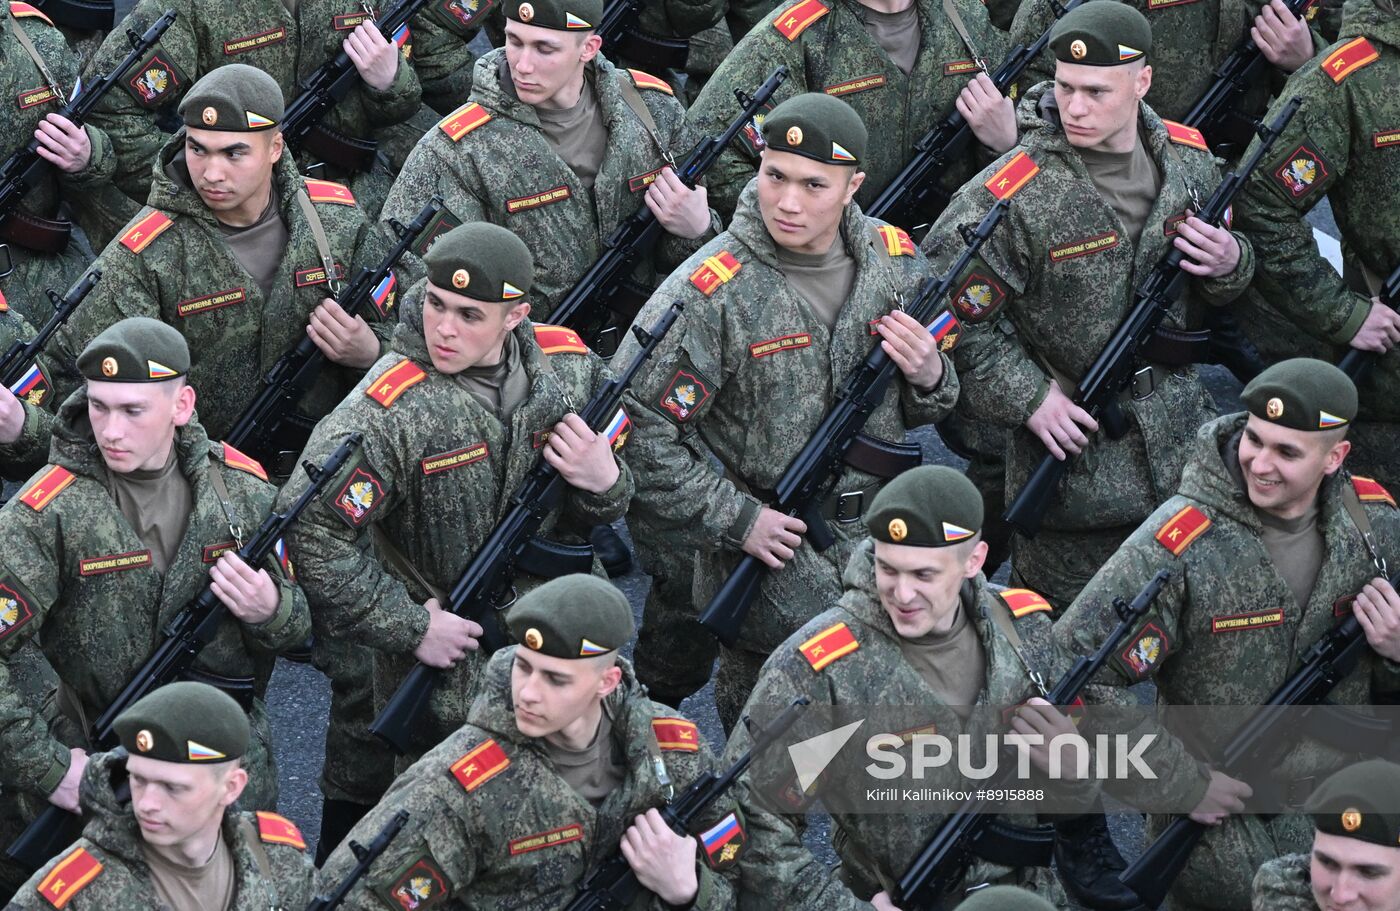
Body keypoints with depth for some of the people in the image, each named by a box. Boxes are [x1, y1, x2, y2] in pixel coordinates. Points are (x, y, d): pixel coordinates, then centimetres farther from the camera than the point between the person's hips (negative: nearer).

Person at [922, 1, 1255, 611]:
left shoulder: (1188, 159, 0)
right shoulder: (1012, 194, -19)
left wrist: (1230, 263, -8)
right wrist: (1027, 398, -18)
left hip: (1182, 439, 5)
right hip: (1073, 446, -5)